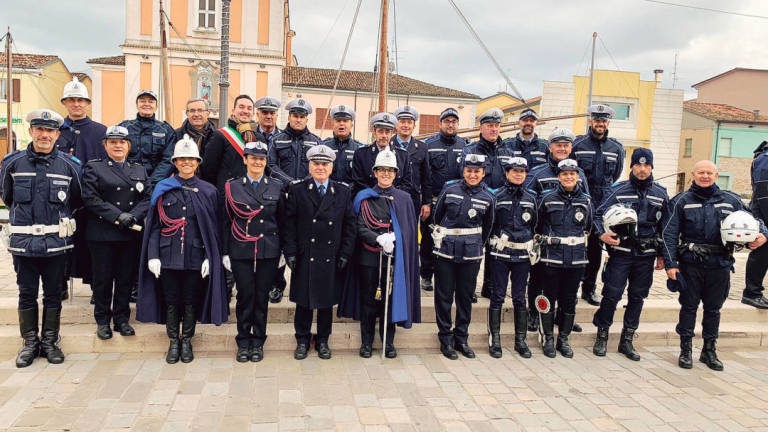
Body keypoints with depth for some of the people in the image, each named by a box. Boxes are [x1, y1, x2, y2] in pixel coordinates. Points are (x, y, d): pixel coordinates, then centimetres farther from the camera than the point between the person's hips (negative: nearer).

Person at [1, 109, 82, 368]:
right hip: (23, 241, 1)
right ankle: (30, 343, 22)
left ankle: (50, 341, 21)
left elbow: (77, 201, 12)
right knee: (27, 294, 9)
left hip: (56, 242, 0)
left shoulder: (70, 165, 0)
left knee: (53, 295, 8)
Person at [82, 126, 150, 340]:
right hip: (102, 234, -3)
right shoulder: (93, 168, 3)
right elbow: (90, 198, -9)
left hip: (131, 234, 3)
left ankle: (122, 318, 21)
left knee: (126, 277, 8)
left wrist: (133, 217, -13)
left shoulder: (139, 170, 13)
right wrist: (118, 215, -17)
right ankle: (102, 320, 19)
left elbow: (147, 198, 4)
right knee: (103, 278, 5)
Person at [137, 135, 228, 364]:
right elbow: (154, 225, 4)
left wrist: (209, 257, -5)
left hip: (195, 256, -1)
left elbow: (213, 228, 2)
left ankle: (186, 342, 23)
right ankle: (173, 342, 23)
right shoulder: (162, 189, 5)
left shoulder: (208, 191, 4)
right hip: (168, 256, 1)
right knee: (171, 300, 8)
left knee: (191, 301, 8)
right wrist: (153, 256, -4)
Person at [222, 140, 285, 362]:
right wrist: (225, 253, 3)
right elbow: (227, 221, 6)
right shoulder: (232, 187, 5)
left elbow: (282, 221, 9)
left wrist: (283, 252, 6)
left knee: (262, 296, 5)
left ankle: (258, 342, 18)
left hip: (269, 252, 1)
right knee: (245, 295, 1)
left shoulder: (277, 187, 6)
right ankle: (243, 342, 16)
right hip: (241, 252, 0)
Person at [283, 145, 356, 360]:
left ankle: (323, 341, 27)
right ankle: (302, 340, 25)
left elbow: (350, 225, 5)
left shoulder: (343, 192, 5)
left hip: (331, 259, 1)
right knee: (304, 301, 8)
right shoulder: (297, 190, 1)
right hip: (304, 258, -1)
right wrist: (290, 252, -8)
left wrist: (345, 254, -2)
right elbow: (289, 223, -1)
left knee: (327, 301, 11)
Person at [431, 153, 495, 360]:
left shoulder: (487, 197, 1)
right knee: (444, 296, 3)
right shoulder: (449, 189, -2)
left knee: (466, 296, 9)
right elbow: (437, 215, 10)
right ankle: (445, 339, 16)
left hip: (471, 254, 1)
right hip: (446, 251, -1)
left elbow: (487, 227, 14)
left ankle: (461, 338, 23)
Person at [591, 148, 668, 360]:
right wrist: (602, 234, -19)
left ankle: (627, 340, 21)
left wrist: (661, 255, 11)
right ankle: (602, 336, 13)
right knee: (612, 295, -3)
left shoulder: (661, 194, 8)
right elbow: (599, 214, -1)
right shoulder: (618, 190, -1)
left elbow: (665, 227, 13)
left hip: (646, 256, 3)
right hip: (621, 253, -3)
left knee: (637, 297, 9)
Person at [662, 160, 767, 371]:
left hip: (720, 265, 2)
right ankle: (685, 350, 17)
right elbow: (669, 234, -2)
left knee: (713, 308, 12)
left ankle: (709, 351, 26)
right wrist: (670, 264, -10)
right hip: (690, 264, -2)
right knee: (689, 306, 5)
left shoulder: (731, 200, 8)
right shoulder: (681, 201, 1)